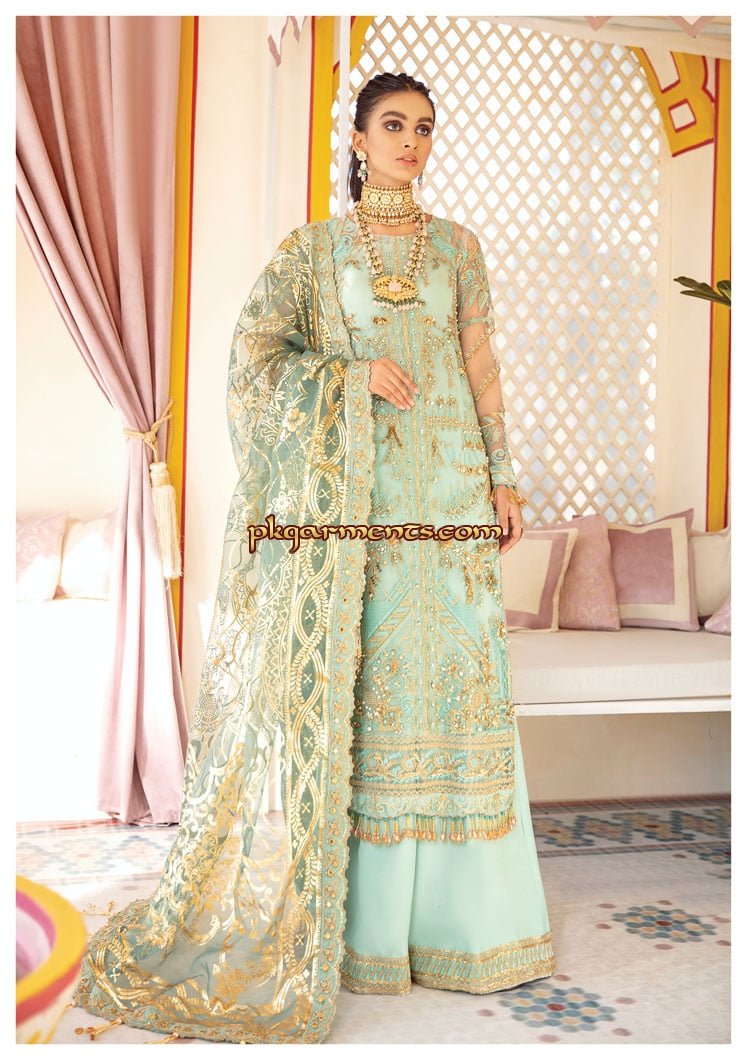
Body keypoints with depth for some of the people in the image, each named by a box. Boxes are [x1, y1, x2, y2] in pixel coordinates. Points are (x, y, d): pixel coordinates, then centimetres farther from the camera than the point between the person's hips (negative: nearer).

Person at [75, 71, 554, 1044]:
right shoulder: (313, 248, 10)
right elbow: (256, 350, 0)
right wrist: (355, 373, -11)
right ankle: (361, 915, 7)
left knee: (452, 674, -1)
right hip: (352, 483, -2)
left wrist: (503, 476, 4)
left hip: (448, 480, 2)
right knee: (353, 679, -4)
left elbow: (481, 366, 11)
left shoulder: (457, 246, 15)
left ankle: (455, 910, 11)